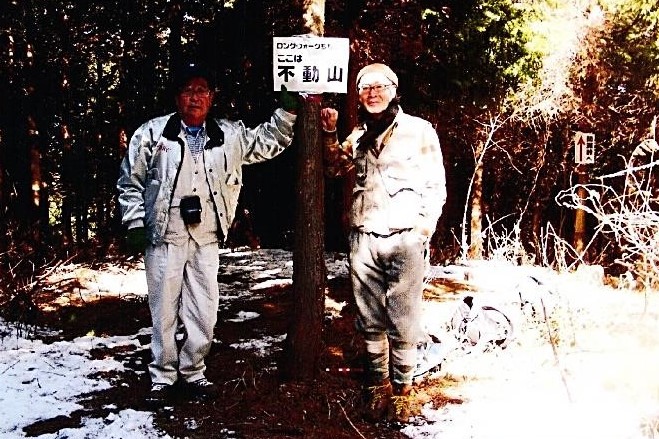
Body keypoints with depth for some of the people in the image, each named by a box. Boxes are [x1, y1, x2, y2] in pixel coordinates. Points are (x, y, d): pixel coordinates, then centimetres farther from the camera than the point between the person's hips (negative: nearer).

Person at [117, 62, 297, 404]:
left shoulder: (229, 136, 8)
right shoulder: (153, 133, 0)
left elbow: (268, 141, 20)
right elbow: (130, 181, 4)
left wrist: (286, 112, 6)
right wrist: (135, 224, -1)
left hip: (206, 239, 3)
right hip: (164, 238, -3)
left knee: (204, 313, 7)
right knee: (164, 311, 4)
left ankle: (193, 373, 24)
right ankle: (163, 377, 19)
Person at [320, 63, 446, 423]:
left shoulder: (419, 130, 2)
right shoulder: (359, 136, 16)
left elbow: (436, 187, 1)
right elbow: (335, 167, 25)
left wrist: (422, 232, -7)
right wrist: (329, 133, 11)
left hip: (404, 239, -4)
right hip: (364, 239, 4)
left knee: (402, 322, -3)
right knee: (370, 322, 8)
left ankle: (401, 389, 8)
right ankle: (378, 386, 20)